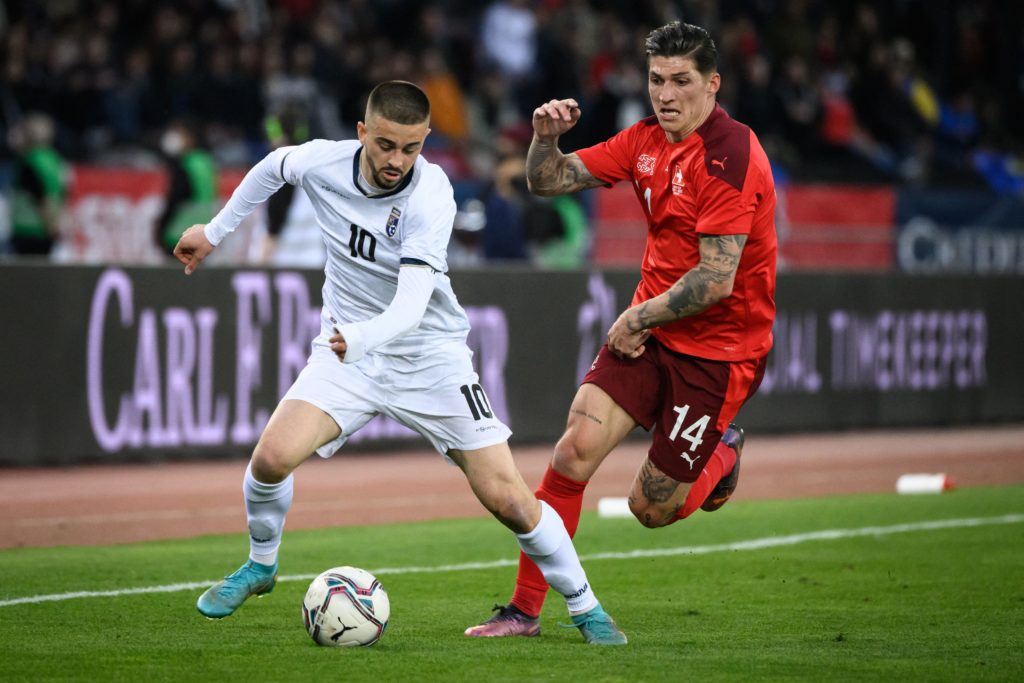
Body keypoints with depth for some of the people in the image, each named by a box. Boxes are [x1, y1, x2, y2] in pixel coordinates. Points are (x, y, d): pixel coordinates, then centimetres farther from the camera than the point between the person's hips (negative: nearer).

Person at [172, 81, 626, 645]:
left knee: (507, 498, -10)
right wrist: (215, 231, 19)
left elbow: (410, 306, -36)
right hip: (346, 350, 3)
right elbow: (274, 166, 13)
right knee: (272, 456, -21)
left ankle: (585, 607, 12)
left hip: (430, 357, -3)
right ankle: (260, 566, 10)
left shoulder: (431, 196, -26)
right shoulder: (323, 161, -14)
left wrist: (362, 336, -56)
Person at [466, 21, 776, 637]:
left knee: (653, 508, 1)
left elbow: (716, 281, -24)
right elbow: (550, 180, 11)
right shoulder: (646, 142, 4)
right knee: (577, 447, -13)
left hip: (717, 348, -6)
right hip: (648, 326, 6)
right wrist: (546, 137, -10)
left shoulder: (729, 157, -21)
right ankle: (525, 610, -4)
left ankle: (724, 452, 34)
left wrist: (637, 318, -13)